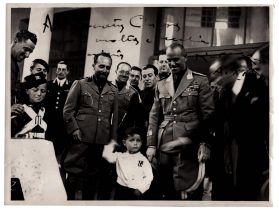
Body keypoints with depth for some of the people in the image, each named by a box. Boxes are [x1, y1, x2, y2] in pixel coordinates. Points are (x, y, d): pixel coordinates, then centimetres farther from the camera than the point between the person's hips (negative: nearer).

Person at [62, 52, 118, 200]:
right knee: (74, 176, 0)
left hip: (102, 143, 3)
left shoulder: (113, 90, 13)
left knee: (94, 178, 10)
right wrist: (74, 130, -8)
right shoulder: (80, 85, 4)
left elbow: (115, 117, 14)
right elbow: (68, 110, 1)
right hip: (81, 140, -3)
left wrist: (113, 139, 10)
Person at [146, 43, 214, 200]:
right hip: (164, 146, 4)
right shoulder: (161, 85, 16)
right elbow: (154, 116, 14)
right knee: (168, 191, 8)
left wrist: (205, 144, -8)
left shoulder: (200, 81, 2)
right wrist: (151, 145, 6)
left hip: (189, 147, -4)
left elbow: (208, 114, -2)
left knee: (189, 193, -5)